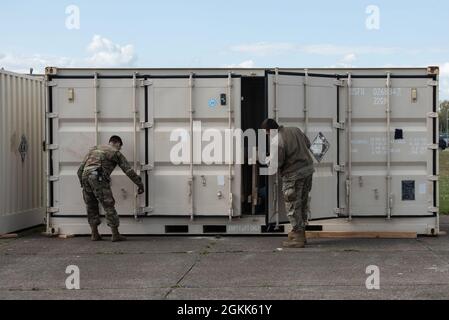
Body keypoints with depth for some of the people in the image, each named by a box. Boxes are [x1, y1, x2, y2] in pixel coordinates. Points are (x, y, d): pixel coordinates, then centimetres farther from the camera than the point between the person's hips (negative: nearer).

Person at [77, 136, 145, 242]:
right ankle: (115, 235, -4)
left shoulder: (94, 149, 30)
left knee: (91, 207, 17)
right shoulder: (116, 153, 13)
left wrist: (82, 183, 33)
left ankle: (95, 234, 16)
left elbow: (81, 169, 27)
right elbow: (128, 170, 10)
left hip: (85, 177, 6)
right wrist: (140, 184, 14)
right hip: (98, 178, -6)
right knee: (109, 206, -2)